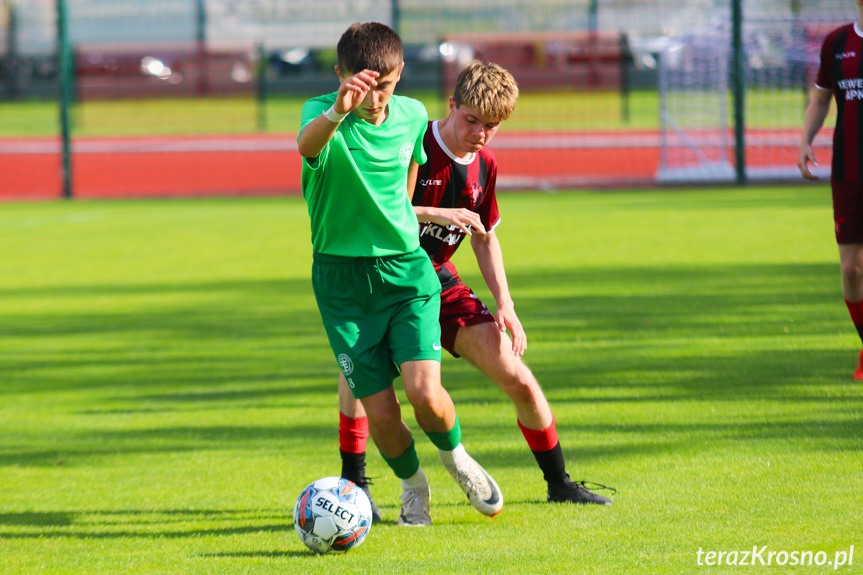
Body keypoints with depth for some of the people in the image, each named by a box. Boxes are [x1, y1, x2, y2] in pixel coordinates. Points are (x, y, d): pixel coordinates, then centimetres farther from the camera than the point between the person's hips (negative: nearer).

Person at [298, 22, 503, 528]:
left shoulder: (412, 116, -1)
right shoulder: (323, 111, -15)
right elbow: (308, 145, -41)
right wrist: (338, 112, -62)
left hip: (407, 270, 2)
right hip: (343, 279, -2)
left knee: (425, 392, -16)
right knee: (380, 410, -4)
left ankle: (456, 456, 17)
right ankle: (412, 485, 27)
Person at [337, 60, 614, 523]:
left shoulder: (484, 166, 1)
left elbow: (485, 238, 15)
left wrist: (504, 305, 5)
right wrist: (435, 214, -35)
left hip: (438, 281, 5)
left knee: (517, 377, -2)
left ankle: (559, 484, 15)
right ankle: (353, 484, -16)